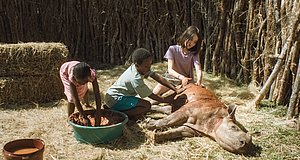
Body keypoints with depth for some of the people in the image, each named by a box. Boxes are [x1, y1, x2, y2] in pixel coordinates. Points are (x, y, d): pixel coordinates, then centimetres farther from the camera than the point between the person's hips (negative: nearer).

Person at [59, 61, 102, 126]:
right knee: (72, 97, -16)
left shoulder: (92, 75, -43)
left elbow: (97, 94, -43)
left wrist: (98, 113, -50)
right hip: (65, 71, -3)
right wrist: (85, 118, -49)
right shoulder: (72, 78, -46)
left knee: (84, 90, 17)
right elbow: (75, 99, -46)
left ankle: (86, 103, 51)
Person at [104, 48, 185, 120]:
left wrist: (176, 90, -13)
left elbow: (158, 78, -8)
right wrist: (166, 100, -13)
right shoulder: (136, 79, -28)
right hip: (115, 99, -9)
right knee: (147, 105, -19)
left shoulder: (141, 67, -6)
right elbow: (151, 96, -20)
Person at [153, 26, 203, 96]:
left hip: (187, 80, 2)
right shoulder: (172, 49, -8)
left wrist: (199, 81, -40)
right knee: (156, 92, -28)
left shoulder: (194, 53, -3)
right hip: (172, 77, -2)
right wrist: (181, 77, -35)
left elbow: (198, 69, -16)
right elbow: (170, 69, -15)